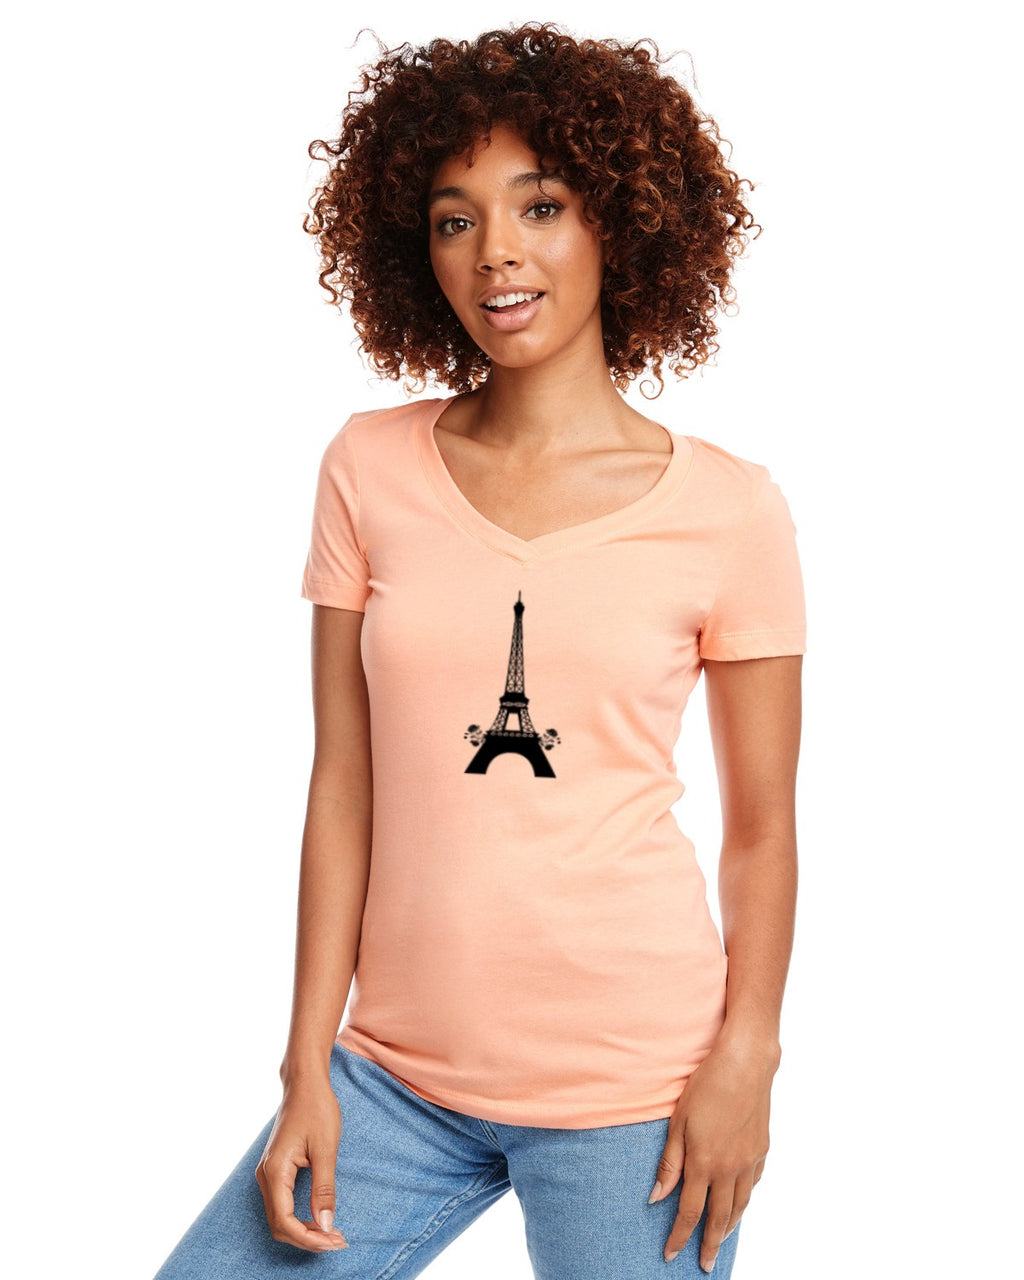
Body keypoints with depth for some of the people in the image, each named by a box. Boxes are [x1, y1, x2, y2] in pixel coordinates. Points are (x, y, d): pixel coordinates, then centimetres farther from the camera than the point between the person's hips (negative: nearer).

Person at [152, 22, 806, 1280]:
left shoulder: (727, 509, -5)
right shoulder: (370, 469, 0)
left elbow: (761, 825, 0)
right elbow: (344, 785, 0)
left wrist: (745, 1060, -7)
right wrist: (307, 1062, 0)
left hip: (631, 1083, -2)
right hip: (397, 1076, 2)